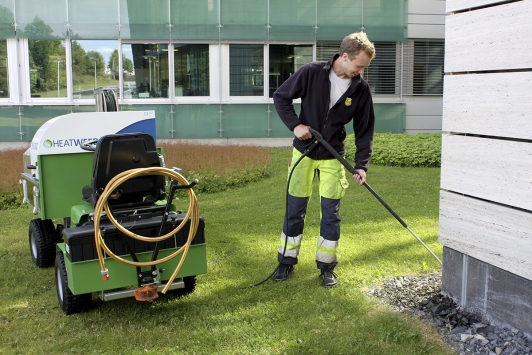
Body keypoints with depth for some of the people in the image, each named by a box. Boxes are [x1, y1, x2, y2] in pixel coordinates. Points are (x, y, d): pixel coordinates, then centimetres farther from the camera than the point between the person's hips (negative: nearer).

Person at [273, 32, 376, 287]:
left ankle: (326, 265, 17)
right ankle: (287, 261, 20)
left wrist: (361, 165, -12)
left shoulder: (361, 88, -7)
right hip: (303, 151, -1)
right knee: (294, 209, 5)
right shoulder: (311, 72, -14)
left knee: (331, 212, 2)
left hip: (333, 156, 1)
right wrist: (295, 125, -17)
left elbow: (364, 130, -3)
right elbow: (280, 97, -4)